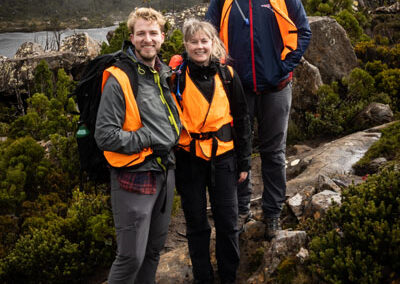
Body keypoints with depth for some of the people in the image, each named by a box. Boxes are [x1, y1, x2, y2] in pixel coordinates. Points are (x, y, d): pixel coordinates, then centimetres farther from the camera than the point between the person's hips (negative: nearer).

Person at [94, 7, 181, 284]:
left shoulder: (166, 75, 11)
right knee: (132, 256, -4)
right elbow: (105, 135, -18)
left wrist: (173, 134, 9)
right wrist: (148, 140, -16)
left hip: (165, 173, 7)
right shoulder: (119, 80, -13)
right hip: (135, 177, -7)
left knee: (154, 249, 18)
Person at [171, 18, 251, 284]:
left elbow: (242, 119, 7)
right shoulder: (178, 77, -2)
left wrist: (244, 161, 5)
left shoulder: (227, 75, 2)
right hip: (189, 160, -1)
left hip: (223, 158, 1)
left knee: (228, 223, 6)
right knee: (197, 224, 10)